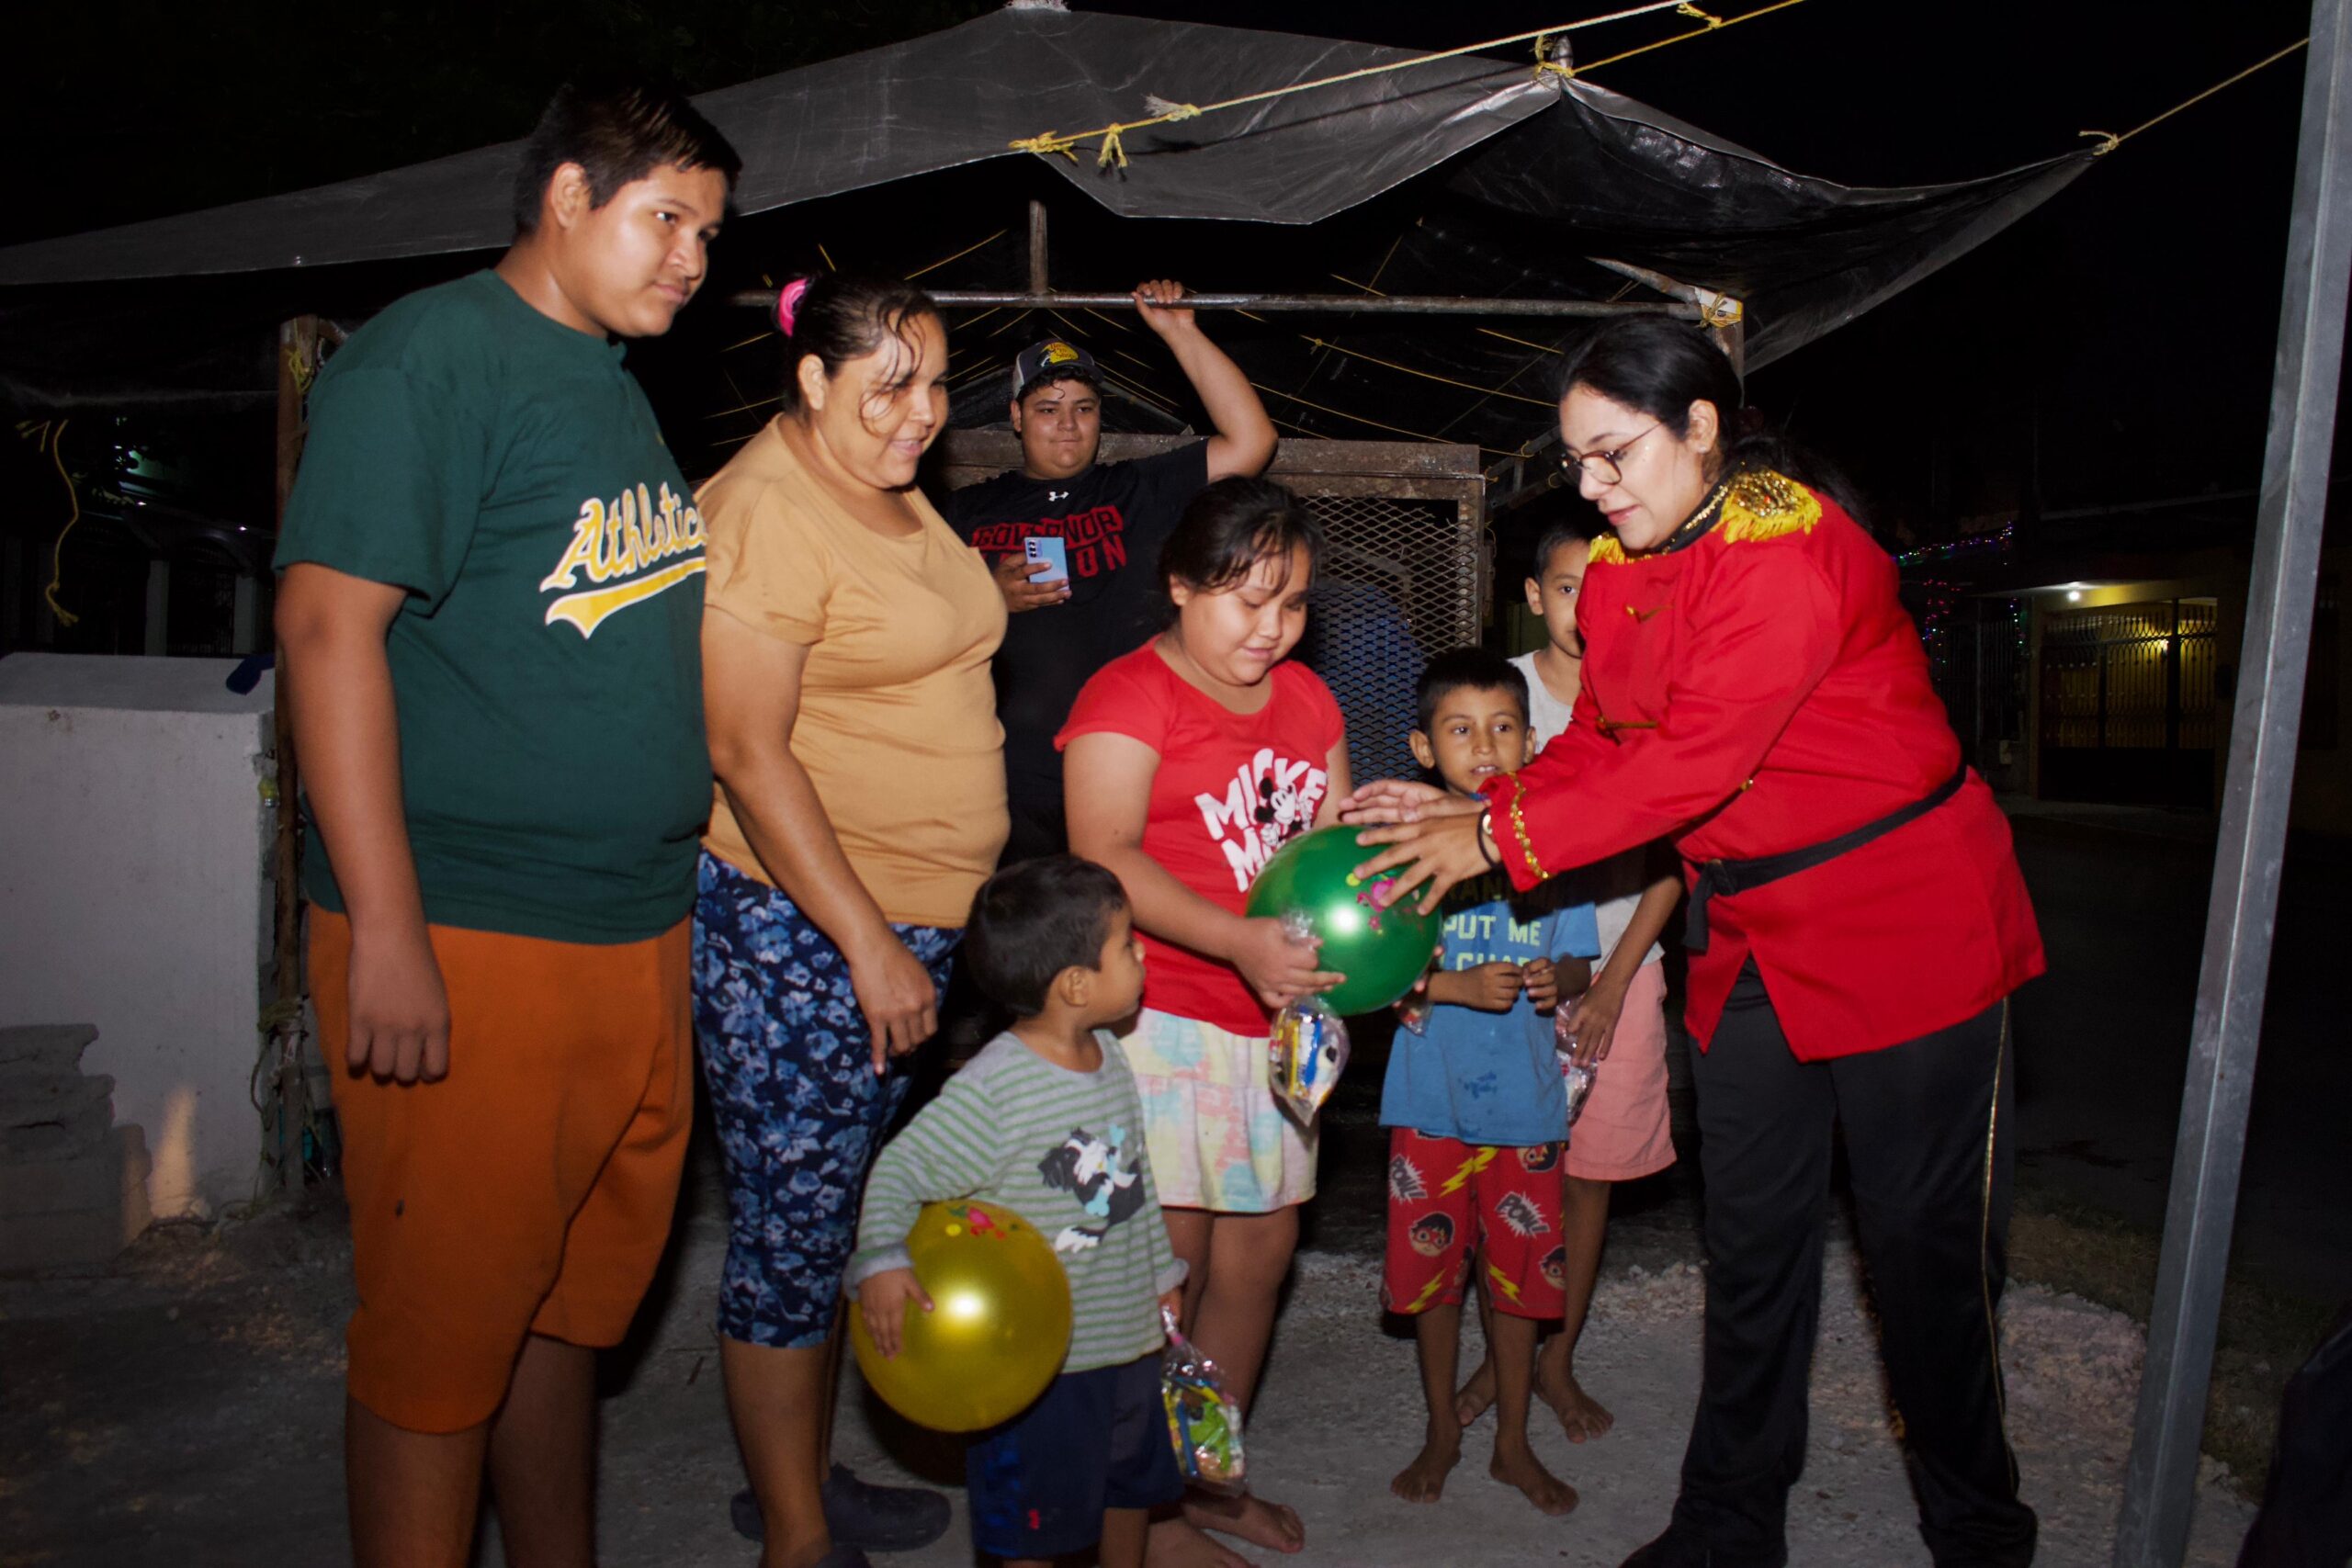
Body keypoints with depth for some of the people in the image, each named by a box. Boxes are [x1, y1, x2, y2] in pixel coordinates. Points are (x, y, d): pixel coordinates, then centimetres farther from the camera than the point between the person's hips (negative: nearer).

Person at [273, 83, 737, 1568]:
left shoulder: (618, 384, 17)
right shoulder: (431, 355, -9)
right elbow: (330, 623, -16)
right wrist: (386, 930, -21)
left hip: (638, 935, 8)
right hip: (467, 943, -8)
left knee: (573, 1304, 19)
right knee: (445, 1333, 5)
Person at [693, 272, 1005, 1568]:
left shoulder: (897, 496, 13)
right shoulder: (764, 512, -15)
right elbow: (748, 753, -20)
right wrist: (868, 945, -21)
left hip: (908, 923, 9)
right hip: (798, 928, -9)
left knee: (838, 1214, 18)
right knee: (790, 1226, 2)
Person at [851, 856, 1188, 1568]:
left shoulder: (1110, 1056, 1)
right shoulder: (991, 1092, -25)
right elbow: (901, 1170, -20)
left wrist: (1162, 1270, 19)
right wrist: (881, 1259, -34)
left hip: (1130, 1331, 8)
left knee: (1135, 1481, 26)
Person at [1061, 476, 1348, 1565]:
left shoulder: (1306, 698, 14)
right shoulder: (1130, 694, -9)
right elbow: (1104, 858, -19)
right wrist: (1241, 942, -29)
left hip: (1276, 1015, 7)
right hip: (1162, 1014, -7)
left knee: (1259, 1249, 13)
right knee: (1170, 1261, -3)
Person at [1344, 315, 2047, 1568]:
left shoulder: (1793, 547, -22)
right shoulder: (1619, 569, 5)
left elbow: (1693, 757, -27)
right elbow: (1601, 740, 6)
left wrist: (1502, 839, -24)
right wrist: (1468, 811, -9)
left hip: (1908, 924, -7)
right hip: (1751, 936, 7)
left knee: (1924, 1244, 6)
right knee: (1751, 1241, 13)